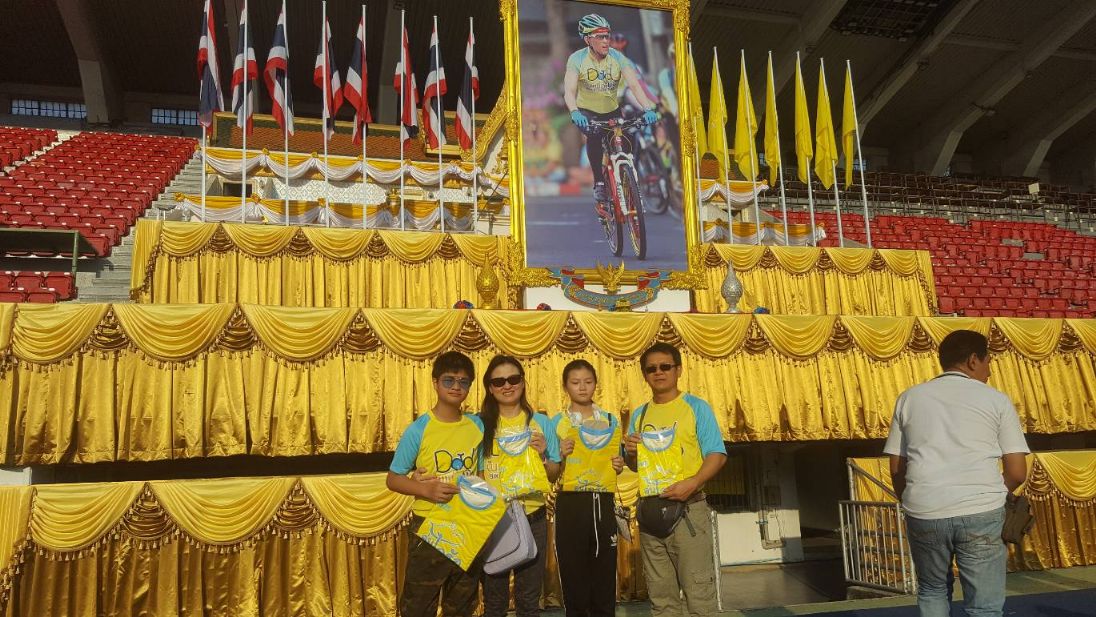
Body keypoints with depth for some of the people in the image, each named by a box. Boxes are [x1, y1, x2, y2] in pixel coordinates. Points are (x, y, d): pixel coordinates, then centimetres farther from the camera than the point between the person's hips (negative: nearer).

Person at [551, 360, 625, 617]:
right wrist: (561, 455, -14)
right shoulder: (557, 423, 3)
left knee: (605, 579, 4)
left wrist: (620, 465, 0)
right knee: (574, 580, 2)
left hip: (603, 504, 2)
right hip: (571, 505, -2)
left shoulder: (612, 422, 11)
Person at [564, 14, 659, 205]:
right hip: (587, 112, -3)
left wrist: (648, 109, -41)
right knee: (594, 137, -31)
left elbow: (634, 85, -24)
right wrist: (574, 113, -52)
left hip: (612, 111, 3)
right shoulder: (577, 59, -20)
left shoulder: (618, 58, -16)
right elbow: (569, 91, -31)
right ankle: (599, 182, -17)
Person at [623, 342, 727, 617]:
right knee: (660, 594, 11)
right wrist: (631, 453, -3)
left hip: (687, 508, -5)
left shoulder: (696, 407, -1)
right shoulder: (639, 415, 13)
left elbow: (717, 454, -8)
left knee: (698, 592, -5)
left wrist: (692, 483, -24)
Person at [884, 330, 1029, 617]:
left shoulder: (910, 398, 12)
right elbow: (1017, 473, 3)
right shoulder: (997, 400, 7)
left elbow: (896, 468, 10)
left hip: (924, 512, 2)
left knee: (932, 590, 23)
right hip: (981, 512, -2)